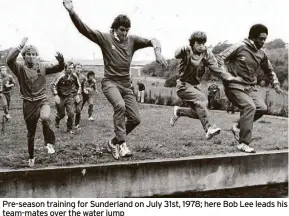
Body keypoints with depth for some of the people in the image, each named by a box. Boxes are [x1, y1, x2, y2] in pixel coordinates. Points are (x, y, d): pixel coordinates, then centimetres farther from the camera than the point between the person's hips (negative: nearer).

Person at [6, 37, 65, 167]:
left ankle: (50, 143, -12)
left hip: (42, 100, 0)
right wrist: (21, 46, -28)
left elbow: (59, 68, -3)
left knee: (45, 118, -36)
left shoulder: (42, 67, 1)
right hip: (28, 104, 1)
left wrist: (61, 61, -26)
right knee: (31, 133, 13)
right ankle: (31, 157, 35)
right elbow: (9, 60, -24)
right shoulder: (20, 68, -4)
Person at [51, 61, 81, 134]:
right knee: (61, 114, 8)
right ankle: (57, 120, 45)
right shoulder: (61, 76, -21)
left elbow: (79, 85, 9)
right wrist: (55, 95, -22)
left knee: (71, 113, -7)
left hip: (70, 96, 3)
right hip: (60, 97, -3)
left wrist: (77, 94, 2)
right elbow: (53, 85, -16)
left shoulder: (74, 76, -8)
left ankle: (70, 128, 13)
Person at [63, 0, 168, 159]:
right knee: (120, 105, -34)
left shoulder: (132, 40, 6)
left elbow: (152, 41, -1)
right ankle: (122, 144, -26)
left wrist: (157, 51, -25)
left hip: (126, 85, 5)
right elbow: (84, 29, -11)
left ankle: (113, 143, 22)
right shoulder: (105, 38, -3)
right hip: (110, 82, -5)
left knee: (135, 119, 3)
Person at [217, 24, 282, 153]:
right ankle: (243, 143, -16)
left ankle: (238, 127, 12)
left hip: (250, 87, 7)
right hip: (235, 86, -7)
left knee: (262, 108, -10)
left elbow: (269, 71, 26)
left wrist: (275, 84, 17)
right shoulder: (240, 47, -8)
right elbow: (221, 58, -7)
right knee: (250, 107, -23)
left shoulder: (261, 54, 11)